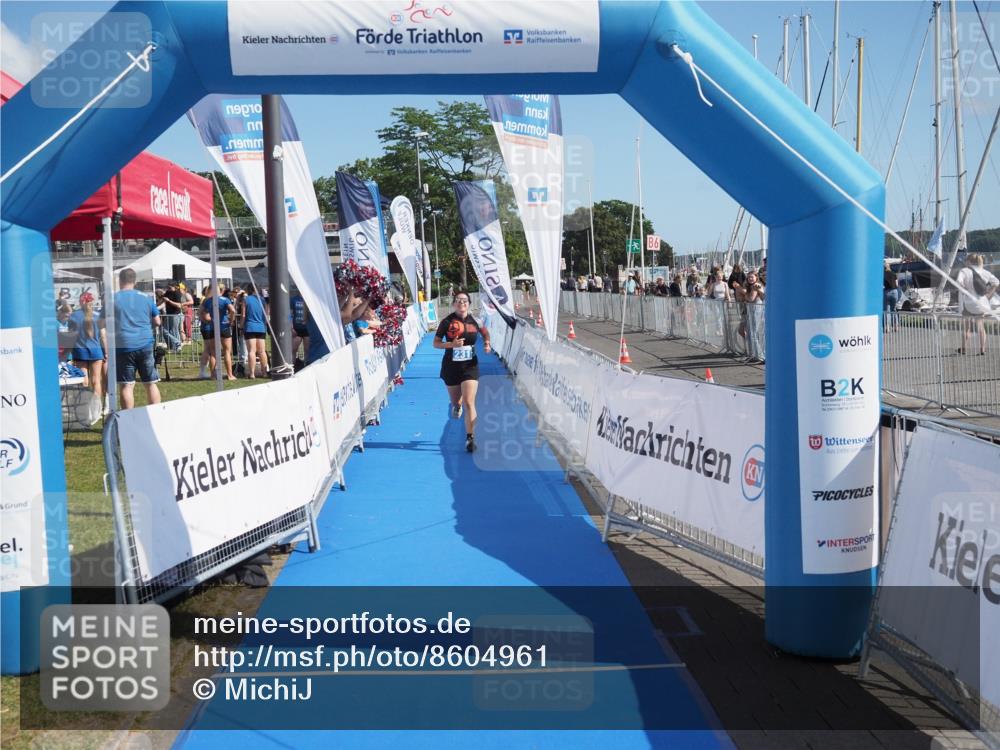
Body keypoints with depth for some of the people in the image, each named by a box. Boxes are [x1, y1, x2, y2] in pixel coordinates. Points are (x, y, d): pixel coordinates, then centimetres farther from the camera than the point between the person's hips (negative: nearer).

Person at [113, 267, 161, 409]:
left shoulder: (113, 298, 1)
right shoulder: (145, 298, 7)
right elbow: (157, 322, 11)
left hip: (123, 346, -2)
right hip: (145, 345, 2)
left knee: (126, 385, 0)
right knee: (151, 383, 8)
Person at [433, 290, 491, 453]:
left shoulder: (475, 320, -2)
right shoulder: (447, 322, -8)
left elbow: (485, 332, 20)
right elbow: (436, 343, -5)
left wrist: (486, 344, 2)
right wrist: (451, 344, -22)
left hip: (470, 366, 0)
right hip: (451, 367, 1)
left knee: (469, 403, -12)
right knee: (455, 401, 17)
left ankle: (470, 438, -6)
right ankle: (457, 405, 56)